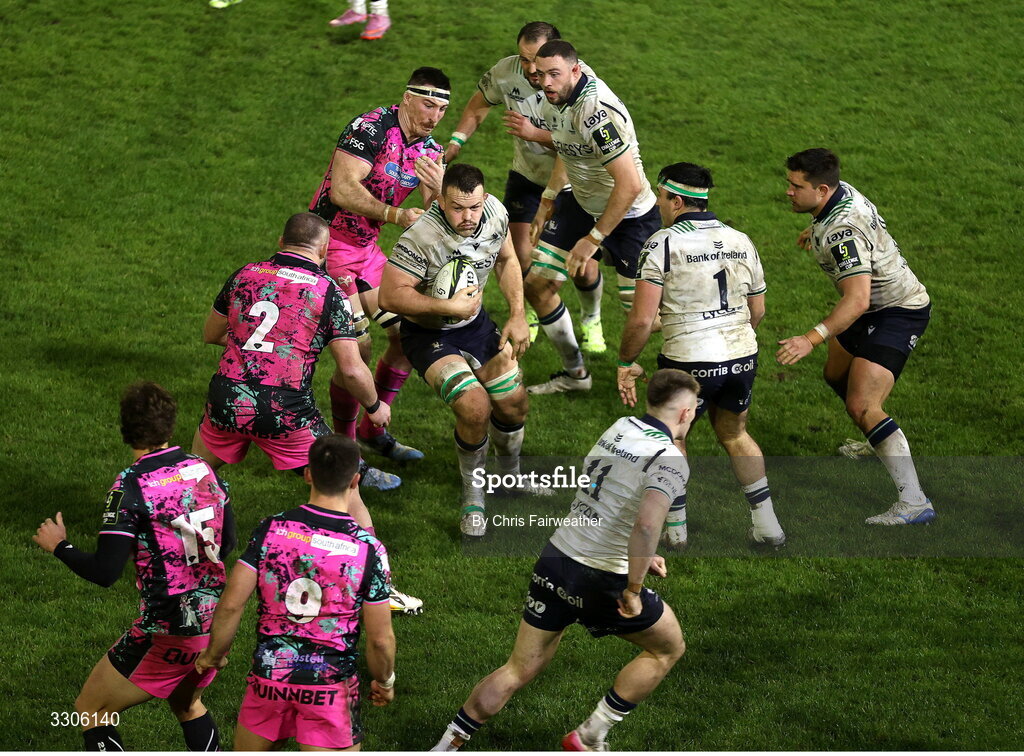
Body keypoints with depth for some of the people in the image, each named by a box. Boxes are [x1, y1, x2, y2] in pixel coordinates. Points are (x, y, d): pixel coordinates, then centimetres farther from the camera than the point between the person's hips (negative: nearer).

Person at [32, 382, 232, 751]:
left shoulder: (131, 486, -17)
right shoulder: (204, 470, 2)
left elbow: (104, 572, -18)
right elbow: (227, 540, 15)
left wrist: (59, 546, -2)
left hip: (169, 634, -7)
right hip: (216, 620, 7)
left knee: (91, 711, 9)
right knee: (186, 703, 32)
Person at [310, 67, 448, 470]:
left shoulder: (429, 149, 4)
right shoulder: (372, 128, -20)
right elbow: (342, 190, -30)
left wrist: (438, 191, -23)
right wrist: (395, 215, -37)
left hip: (367, 247, 9)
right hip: (328, 242, -8)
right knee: (357, 348, -14)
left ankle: (372, 429, 23)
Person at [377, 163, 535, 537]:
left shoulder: (495, 212, -12)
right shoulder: (420, 238, -34)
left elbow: (506, 259, 7)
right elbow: (390, 296, -32)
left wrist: (518, 316, -2)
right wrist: (449, 307, -32)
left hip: (475, 323, 6)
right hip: (429, 334, -6)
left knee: (514, 406, 8)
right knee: (475, 407, -24)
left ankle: (511, 477, 41)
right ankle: (472, 494, 2)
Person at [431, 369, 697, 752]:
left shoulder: (619, 428, 7)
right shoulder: (669, 460, -16)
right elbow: (646, 525, -31)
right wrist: (634, 589, -21)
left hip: (554, 561, 6)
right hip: (602, 581, -6)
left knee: (519, 670, 16)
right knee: (669, 648, 19)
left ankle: (446, 746, 16)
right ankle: (588, 738, 20)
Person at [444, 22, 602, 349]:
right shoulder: (505, 72, -19)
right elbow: (478, 106, 4)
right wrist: (455, 142, -7)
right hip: (526, 176, 3)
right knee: (520, 254, -3)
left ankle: (592, 320, 29)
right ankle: (529, 315, 29)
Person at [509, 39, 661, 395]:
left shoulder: (596, 111, -33)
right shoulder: (559, 96, -5)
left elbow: (629, 184, -34)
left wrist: (593, 239, -27)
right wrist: (547, 201, 18)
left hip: (628, 216, -9)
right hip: (582, 203, 9)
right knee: (537, 284, 8)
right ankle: (574, 373, 26)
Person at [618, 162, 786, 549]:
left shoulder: (664, 242, -11)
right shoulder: (741, 241, 7)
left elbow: (642, 318, -15)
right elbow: (757, 310, 16)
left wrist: (626, 363, -3)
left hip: (689, 362, -5)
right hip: (742, 357, 5)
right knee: (735, 435, 25)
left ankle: (674, 529, 21)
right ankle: (767, 525, 23)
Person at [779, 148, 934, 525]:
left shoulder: (842, 233, -32)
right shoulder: (842, 191, -3)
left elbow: (857, 299, -41)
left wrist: (811, 339, -48)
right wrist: (816, 230, 44)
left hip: (897, 314, -11)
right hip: (877, 307, 11)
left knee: (862, 405, -21)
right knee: (836, 375, 28)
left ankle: (914, 501, -24)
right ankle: (879, 443, 53)